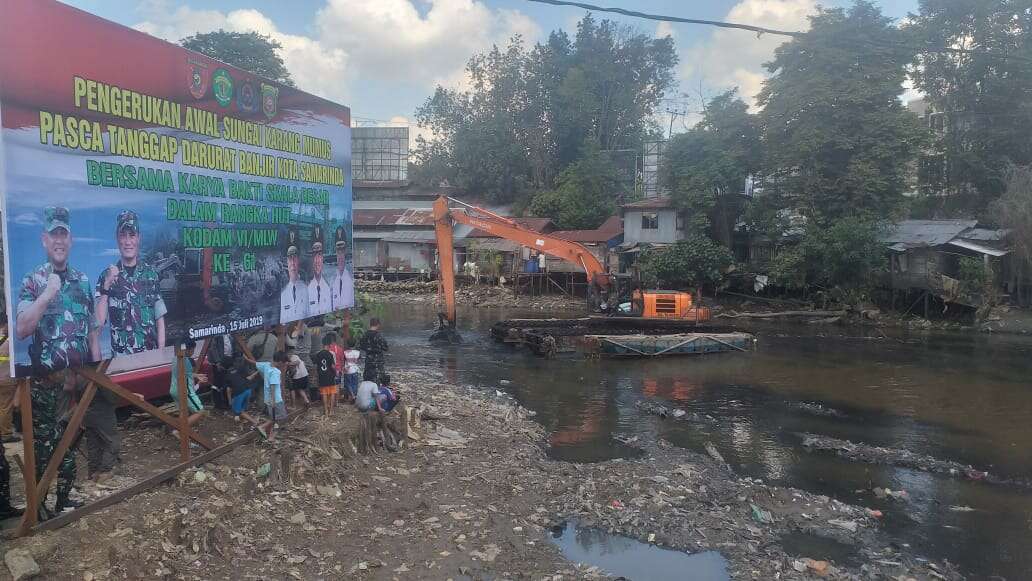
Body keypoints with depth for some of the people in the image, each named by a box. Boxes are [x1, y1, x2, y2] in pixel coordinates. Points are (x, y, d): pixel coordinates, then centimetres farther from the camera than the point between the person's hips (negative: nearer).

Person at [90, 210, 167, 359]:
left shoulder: (151, 273, 4)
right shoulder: (106, 276, -1)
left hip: (151, 355, 2)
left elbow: (160, 320, 5)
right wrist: (106, 287, -17)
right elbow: (97, 324, -8)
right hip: (120, 357, -1)